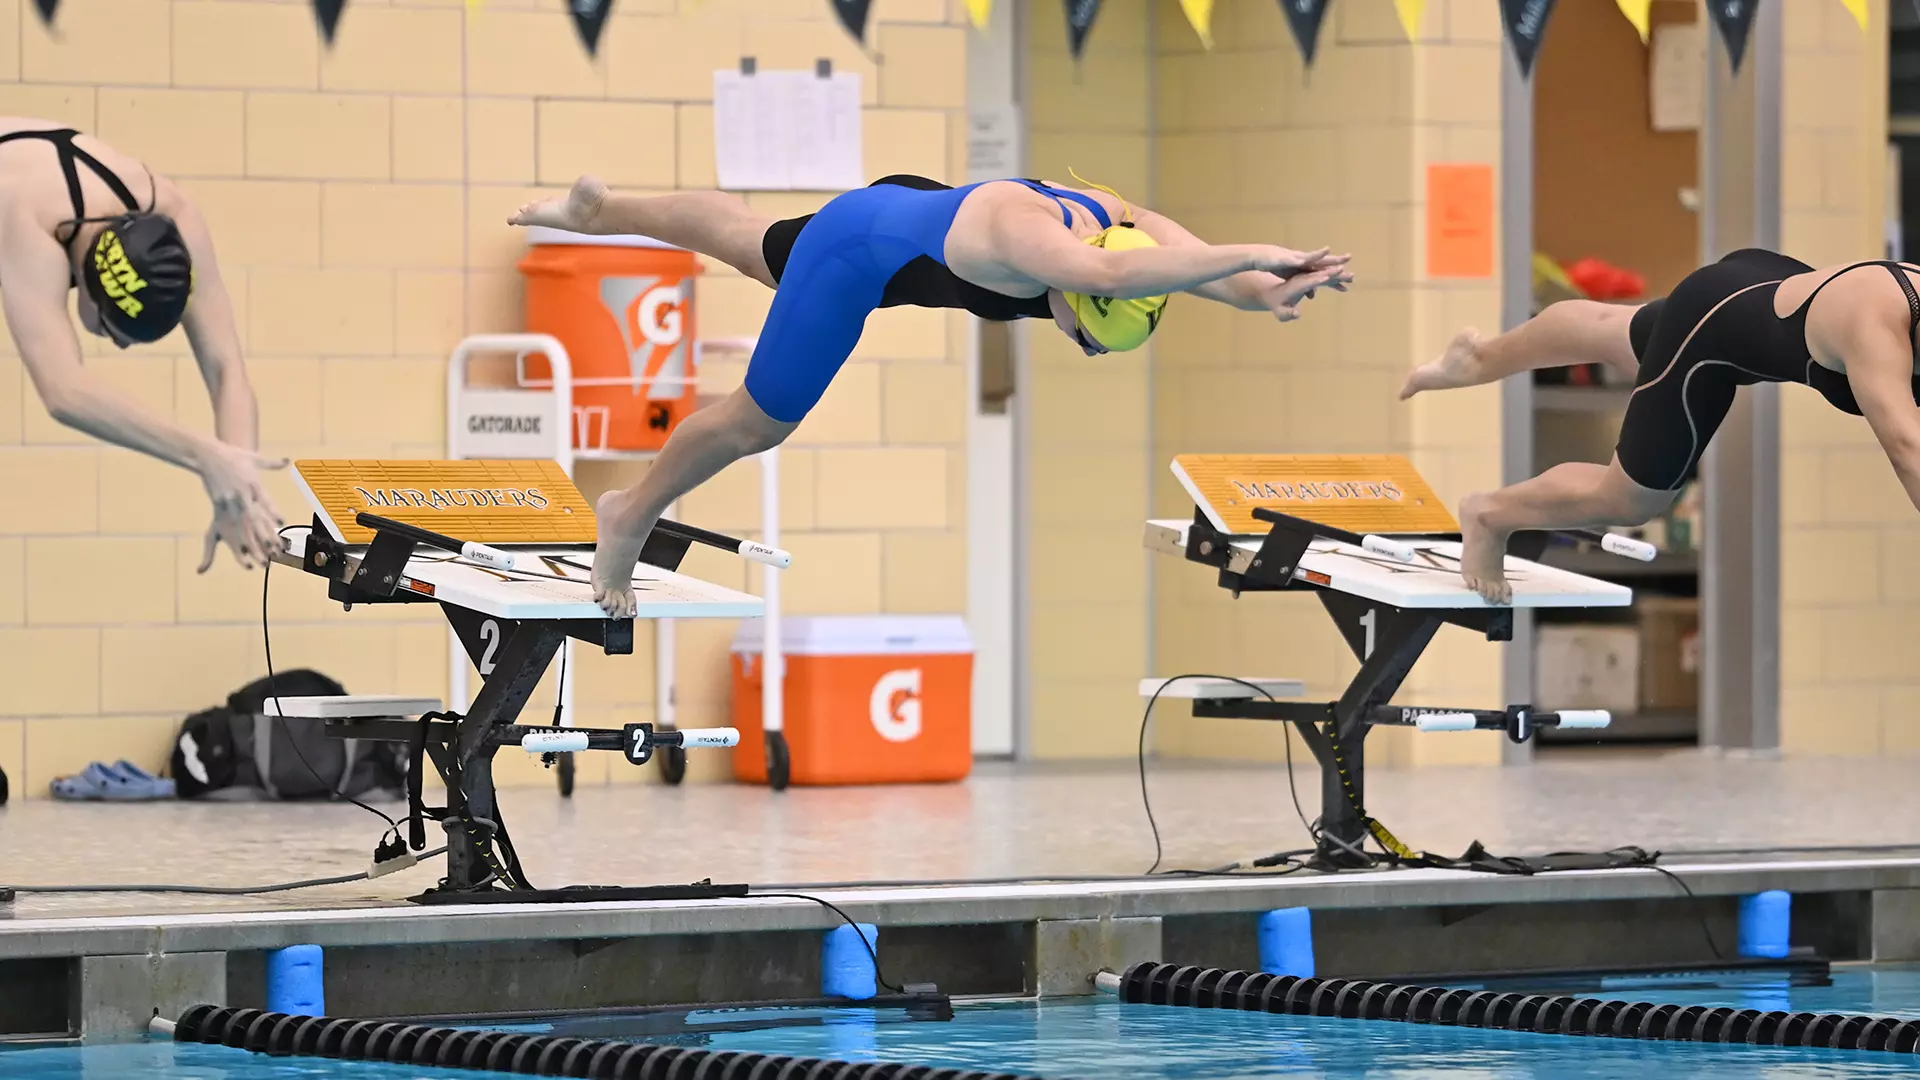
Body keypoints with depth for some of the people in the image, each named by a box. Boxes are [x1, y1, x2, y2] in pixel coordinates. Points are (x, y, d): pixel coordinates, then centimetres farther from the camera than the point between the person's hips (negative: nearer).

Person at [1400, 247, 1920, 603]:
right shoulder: (1875, 319, -45)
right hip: (1714, 317, -8)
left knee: (1612, 332, 34)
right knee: (1628, 500, 4)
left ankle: (1481, 356, 63)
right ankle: (1490, 515, 32)